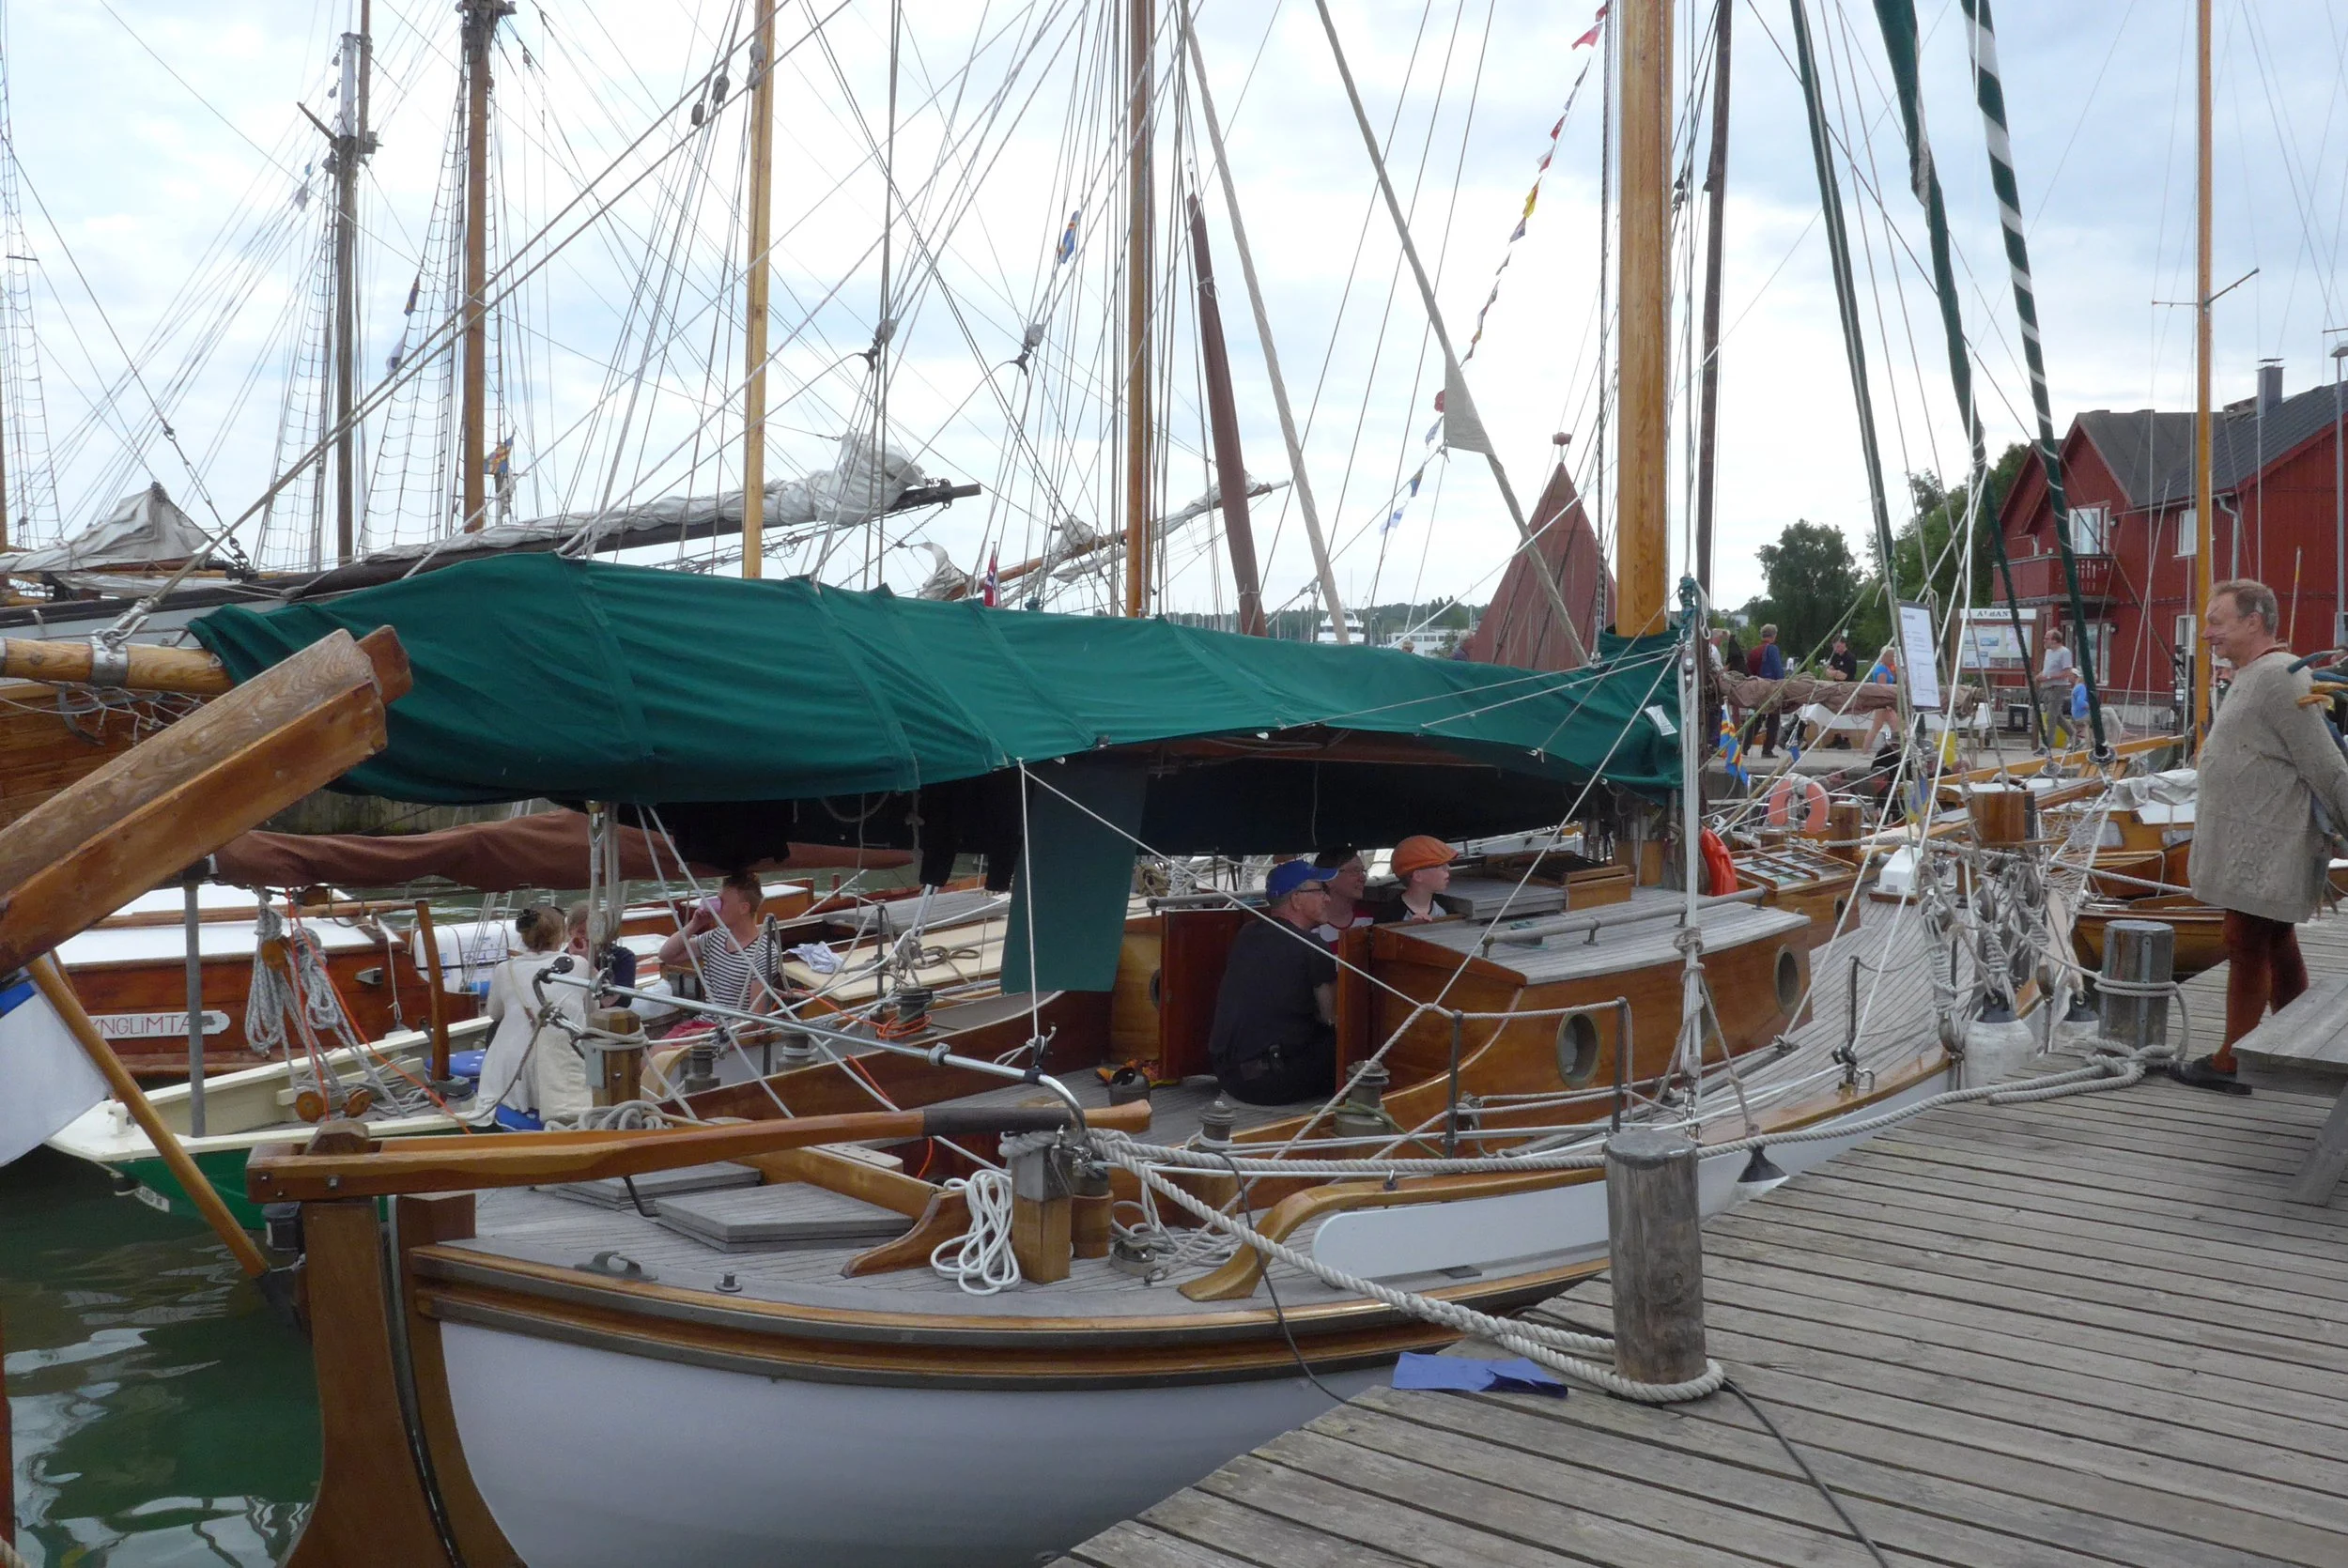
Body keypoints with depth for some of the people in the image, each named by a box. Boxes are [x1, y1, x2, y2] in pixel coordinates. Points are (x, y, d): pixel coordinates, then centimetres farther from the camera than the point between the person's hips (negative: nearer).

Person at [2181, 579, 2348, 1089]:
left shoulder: (2279, 677, -17)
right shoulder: (2252, 676, 15)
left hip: (2261, 850, -10)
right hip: (2255, 848, 10)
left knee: (2248, 947, -6)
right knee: (2277, 946, 16)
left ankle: (2230, 1063, -1)